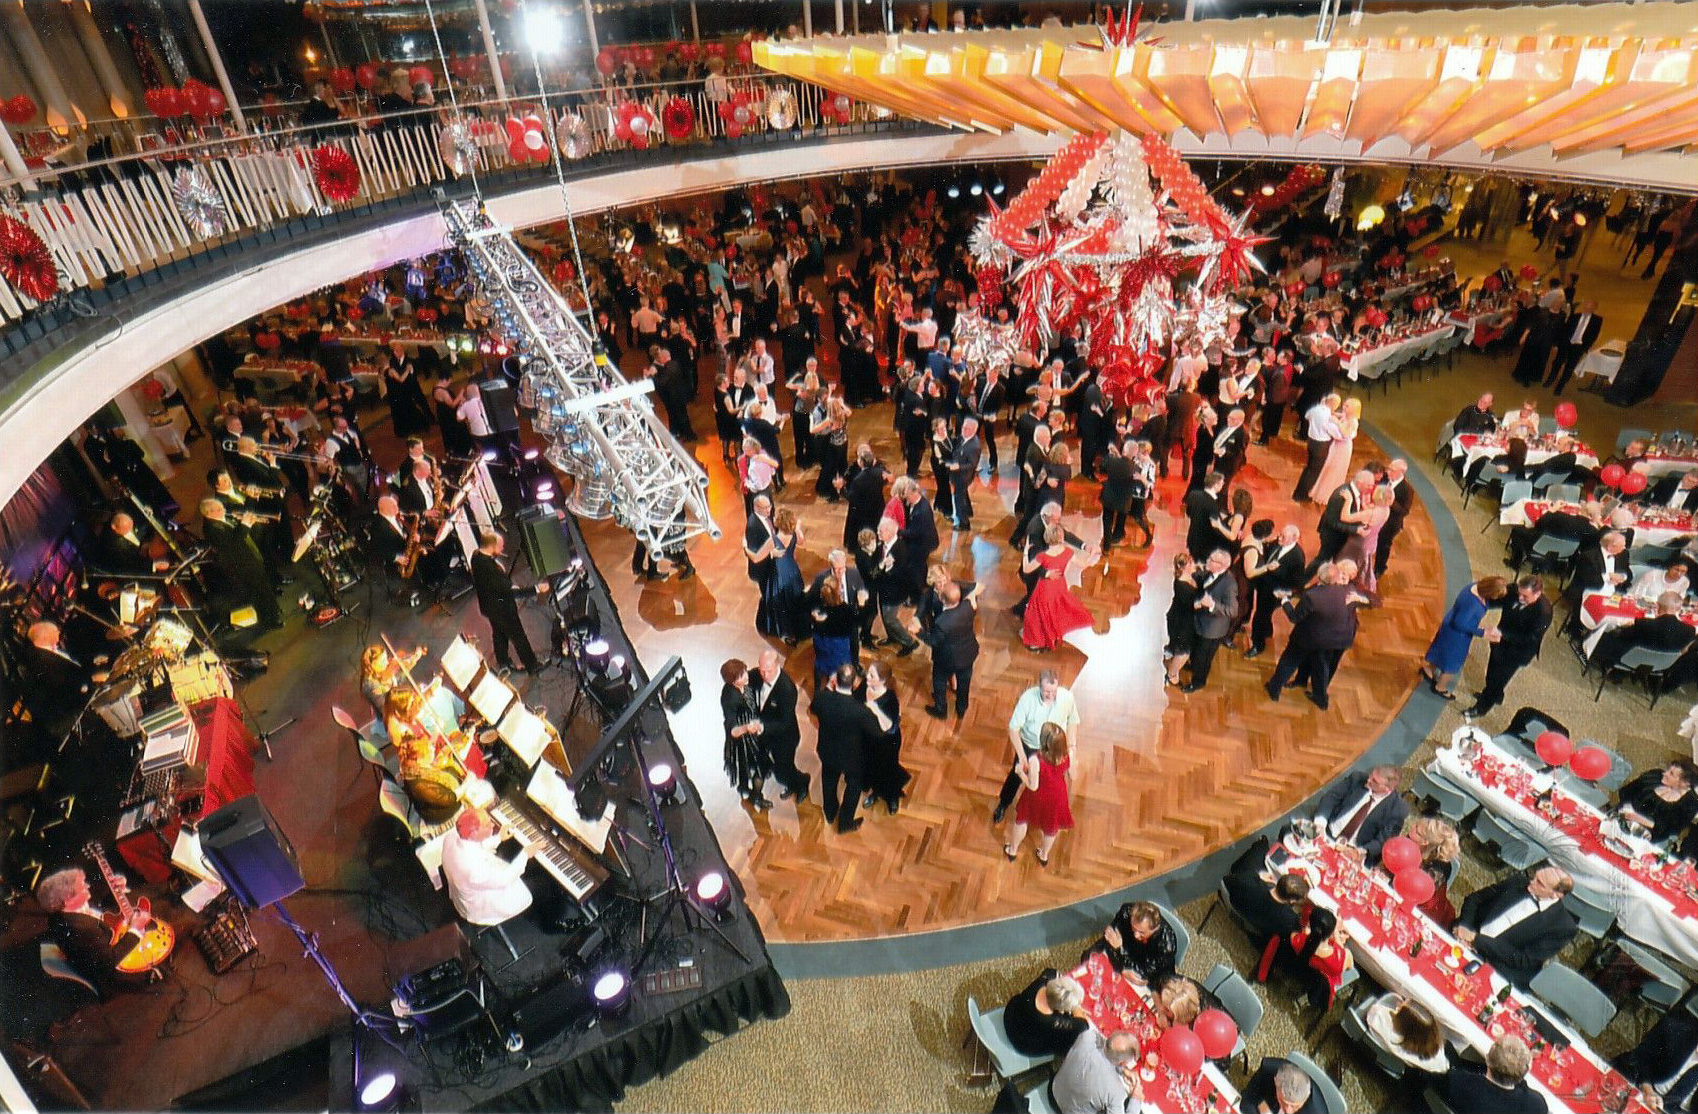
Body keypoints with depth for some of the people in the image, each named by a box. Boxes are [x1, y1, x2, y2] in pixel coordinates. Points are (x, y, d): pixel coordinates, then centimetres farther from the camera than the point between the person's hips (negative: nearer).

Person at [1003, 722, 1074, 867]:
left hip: (1038, 798, -3)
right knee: (1051, 827, 30)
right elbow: (1071, 777, -7)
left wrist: (1021, 772, -11)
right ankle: (1044, 855, 55)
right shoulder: (1067, 756, -25)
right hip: (1057, 798, 3)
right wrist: (1067, 792, 13)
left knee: (1021, 820, 27)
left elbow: (1033, 786, -27)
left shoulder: (1035, 760, -38)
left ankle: (1012, 851, 49)